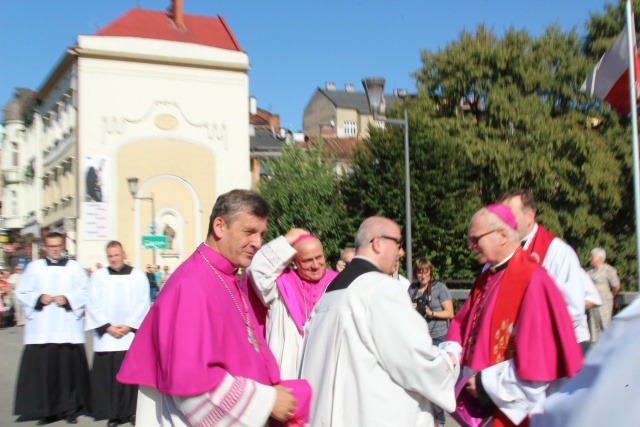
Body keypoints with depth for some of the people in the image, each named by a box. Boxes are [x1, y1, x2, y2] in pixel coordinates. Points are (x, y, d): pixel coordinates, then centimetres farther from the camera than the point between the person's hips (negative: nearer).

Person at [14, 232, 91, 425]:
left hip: (68, 328, -1)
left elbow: (86, 291, 3)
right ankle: (48, 410, 6)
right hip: (41, 330, 1)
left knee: (69, 367, -2)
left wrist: (67, 299, -11)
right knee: (43, 369, -3)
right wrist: (39, 299, -9)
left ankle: (70, 408, 8)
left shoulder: (75, 267, 9)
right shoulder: (34, 267, 10)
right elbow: (22, 292, 8)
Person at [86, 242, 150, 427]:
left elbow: (143, 303, 0)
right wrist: (108, 327, -7)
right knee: (108, 375, -1)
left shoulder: (137, 275, 6)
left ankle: (132, 411, 7)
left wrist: (129, 325, -9)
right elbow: (93, 305, 3)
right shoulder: (98, 276, 8)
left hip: (132, 335, -1)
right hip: (106, 336, 1)